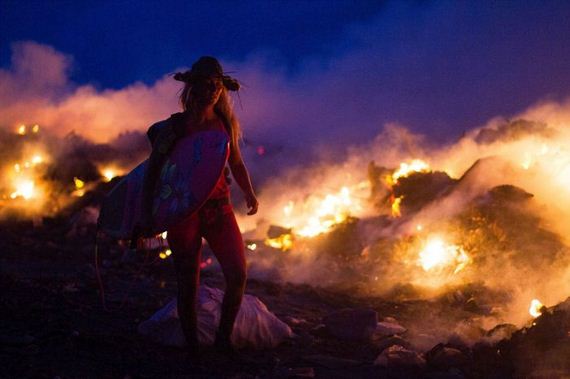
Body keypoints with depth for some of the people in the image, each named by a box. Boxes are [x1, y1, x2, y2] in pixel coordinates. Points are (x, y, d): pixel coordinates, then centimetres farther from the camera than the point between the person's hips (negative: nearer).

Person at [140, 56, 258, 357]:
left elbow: (237, 164, 19)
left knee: (237, 275, -14)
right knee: (188, 285, 1)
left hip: (219, 208, 3)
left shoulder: (226, 123, 7)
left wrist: (249, 193, 2)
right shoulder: (176, 125, -2)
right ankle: (192, 347, 16)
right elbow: (152, 170, -1)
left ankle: (223, 337, 5)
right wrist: (146, 213, -7)